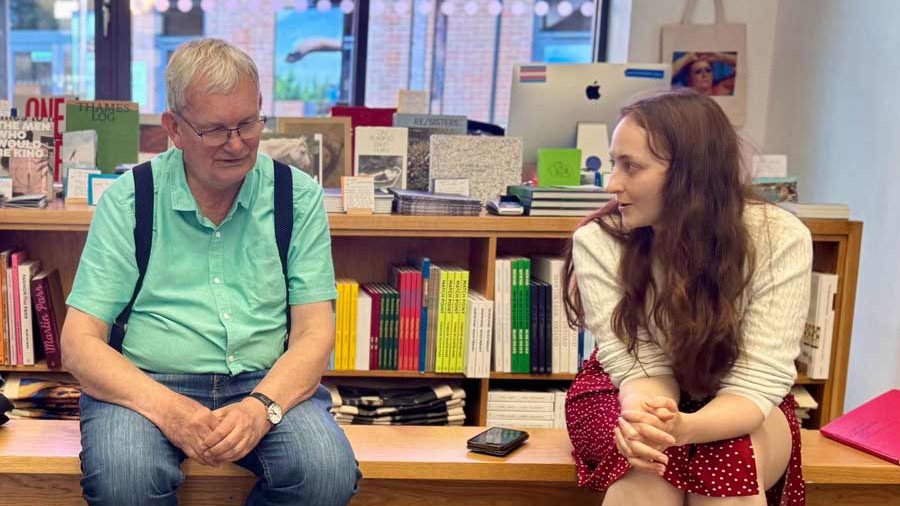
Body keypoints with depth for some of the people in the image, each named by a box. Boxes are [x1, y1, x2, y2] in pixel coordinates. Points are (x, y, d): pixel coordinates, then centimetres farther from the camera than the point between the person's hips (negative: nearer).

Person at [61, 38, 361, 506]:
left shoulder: (299, 196, 4)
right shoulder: (128, 199, 1)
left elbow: (314, 332, 0)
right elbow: (80, 342, -3)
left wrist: (262, 406, -21)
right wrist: (165, 408, -22)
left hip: (267, 381, 1)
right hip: (147, 382, -1)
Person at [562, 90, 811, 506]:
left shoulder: (781, 240, -22)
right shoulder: (597, 241, -20)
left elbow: (758, 377, -24)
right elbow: (637, 363, -19)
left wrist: (684, 428, -45)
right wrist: (645, 416, -44)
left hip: (735, 406, 1)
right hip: (633, 393, 0)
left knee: (732, 460, -32)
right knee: (646, 460, -33)